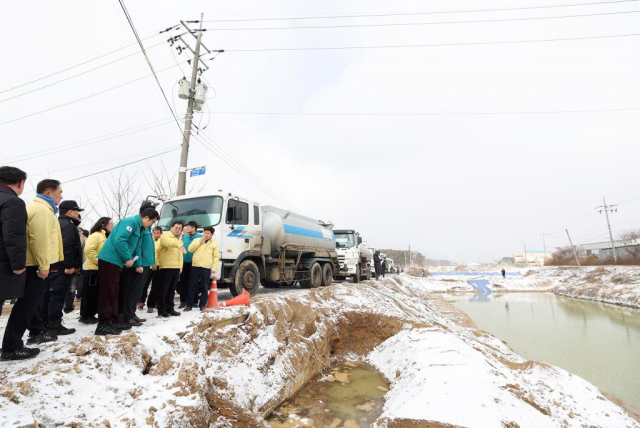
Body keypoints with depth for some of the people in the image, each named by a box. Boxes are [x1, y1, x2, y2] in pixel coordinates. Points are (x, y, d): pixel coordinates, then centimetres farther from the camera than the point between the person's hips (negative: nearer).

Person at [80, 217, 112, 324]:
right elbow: (88, 250, -22)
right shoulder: (95, 235, -10)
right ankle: (85, 316, 8)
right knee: (90, 294, -1)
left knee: (97, 294, 12)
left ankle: (91, 315, 21)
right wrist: (99, 261, -19)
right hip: (93, 269, -9)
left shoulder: (106, 237, 19)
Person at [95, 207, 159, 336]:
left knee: (113, 293, 13)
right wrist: (128, 258, -17)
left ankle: (113, 321, 20)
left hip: (115, 261, 10)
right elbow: (119, 240, -25)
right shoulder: (131, 222, -14)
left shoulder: (137, 227, 17)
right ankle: (103, 324, 0)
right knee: (106, 292, -6)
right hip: (109, 260, -10)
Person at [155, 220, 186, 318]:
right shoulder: (166, 235, -4)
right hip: (166, 267, -7)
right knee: (163, 289, -2)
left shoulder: (180, 239, 21)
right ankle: (161, 310, 5)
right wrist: (179, 245, -46)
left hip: (176, 268, 7)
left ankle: (170, 308, 21)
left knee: (172, 290, 13)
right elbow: (165, 241, -31)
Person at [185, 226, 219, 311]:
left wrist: (214, 268, -6)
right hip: (195, 266, 1)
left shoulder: (214, 244, 9)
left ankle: (203, 305, 12)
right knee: (192, 286, 4)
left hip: (206, 268, -1)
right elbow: (190, 249, 1)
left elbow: (216, 257, 4)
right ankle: (189, 305, 12)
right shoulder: (197, 240, 15)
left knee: (204, 287, 4)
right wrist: (199, 242, -5)